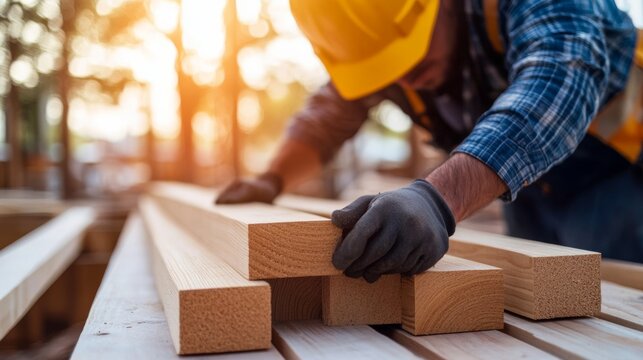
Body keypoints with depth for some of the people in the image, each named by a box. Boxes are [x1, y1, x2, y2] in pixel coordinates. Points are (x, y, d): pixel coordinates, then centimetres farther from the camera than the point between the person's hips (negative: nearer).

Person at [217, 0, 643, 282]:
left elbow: (560, 76, -49)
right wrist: (273, 179, -9)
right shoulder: (372, 41, -11)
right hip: (532, 187, 5)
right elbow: (328, 115, 5)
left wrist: (439, 198, -62)